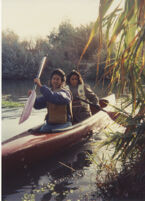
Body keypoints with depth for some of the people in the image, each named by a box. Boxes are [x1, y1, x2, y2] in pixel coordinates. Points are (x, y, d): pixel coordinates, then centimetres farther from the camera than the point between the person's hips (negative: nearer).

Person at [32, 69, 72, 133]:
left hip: (63, 125, -6)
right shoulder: (49, 91, 13)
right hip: (49, 124, 6)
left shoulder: (65, 92, -9)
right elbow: (37, 105, 9)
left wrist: (40, 85, -27)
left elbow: (53, 97, -29)